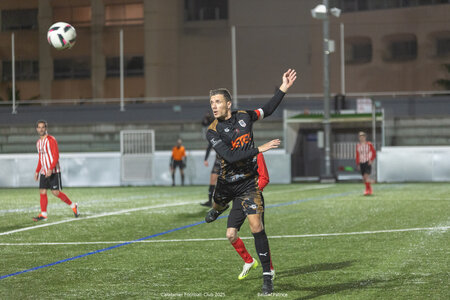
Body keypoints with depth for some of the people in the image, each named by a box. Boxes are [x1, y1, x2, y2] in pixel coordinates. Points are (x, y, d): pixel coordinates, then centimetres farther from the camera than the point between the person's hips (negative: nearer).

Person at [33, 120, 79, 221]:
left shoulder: (51, 140, -10)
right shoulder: (38, 142, 15)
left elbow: (56, 156, -15)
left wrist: (51, 169, -25)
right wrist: (37, 171, 19)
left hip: (53, 171, -7)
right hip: (44, 171, 7)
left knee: (56, 192, -9)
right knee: (42, 192, -2)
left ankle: (73, 206, 8)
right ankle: (43, 215, 1)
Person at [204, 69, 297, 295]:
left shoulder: (244, 116, -5)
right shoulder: (213, 132, -15)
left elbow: (267, 110, 16)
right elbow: (229, 156, -28)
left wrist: (284, 88, 7)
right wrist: (259, 149, -32)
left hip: (248, 183, 0)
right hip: (227, 182, 0)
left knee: (256, 227, -16)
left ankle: (267, 274, -7)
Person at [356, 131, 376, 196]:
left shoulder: (369, 144, -2)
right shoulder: (358, 145, 9)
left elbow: (374, 154, 1)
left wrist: (371, 160, -13)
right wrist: (357, 164, 10)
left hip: (367, 163, -4)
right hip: (361, 163, 4)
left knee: (366, 175, -19)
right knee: (364, 178, 4)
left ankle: (367, 190, -16)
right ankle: (370, 190, 18)